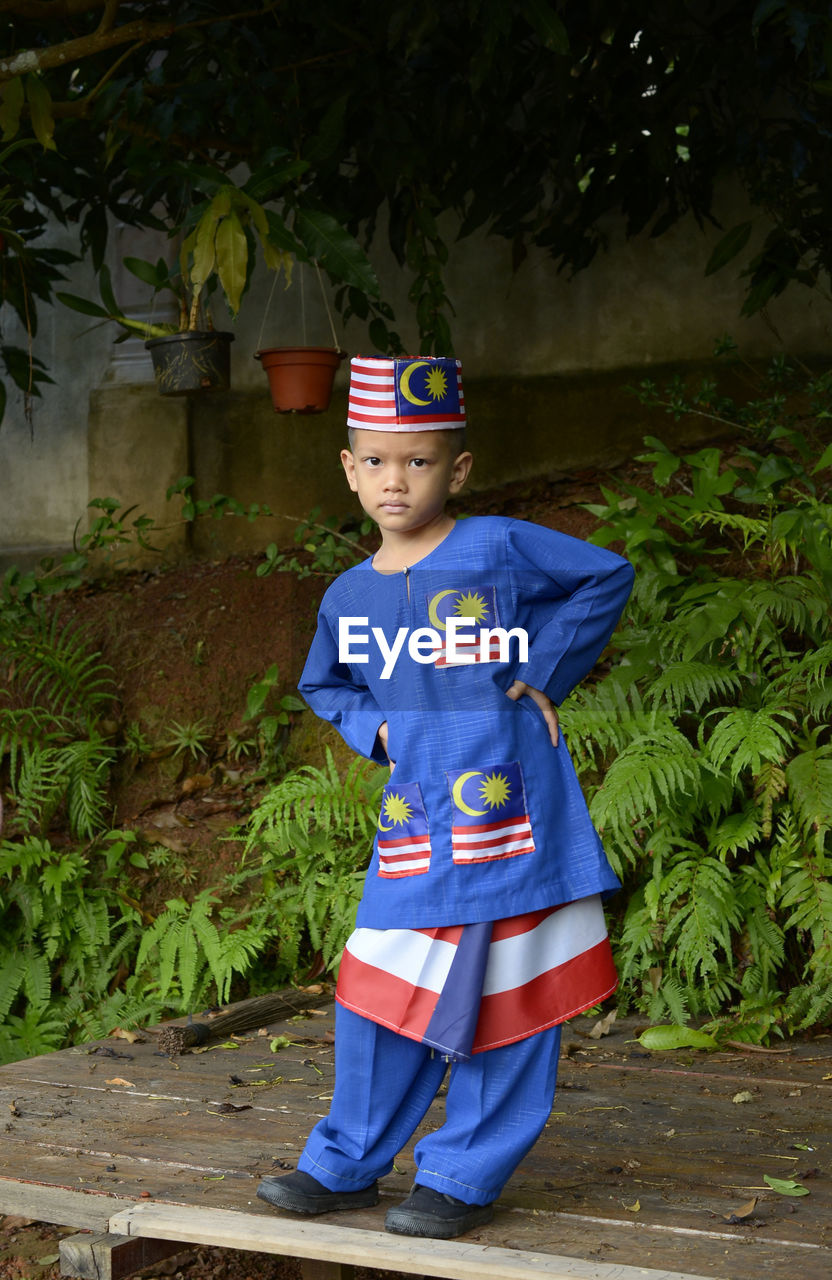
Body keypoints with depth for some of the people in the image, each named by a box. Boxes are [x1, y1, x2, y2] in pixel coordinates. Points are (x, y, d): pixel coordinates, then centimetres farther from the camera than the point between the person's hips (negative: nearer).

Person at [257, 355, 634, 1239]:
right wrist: (374, 727, 6)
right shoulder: (349, 597, 8)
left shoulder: (498, 549, -6)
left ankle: (465, 1176, 13)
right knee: (384, 990, 7)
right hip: (412, 816, 4)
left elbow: (607, 576, 3)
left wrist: (546, 673, -3)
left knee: (503, 995, 2)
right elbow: (324, 687, 26)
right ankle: (345, 1164, 21)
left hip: (507, 809, -4)